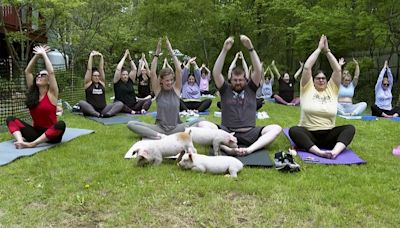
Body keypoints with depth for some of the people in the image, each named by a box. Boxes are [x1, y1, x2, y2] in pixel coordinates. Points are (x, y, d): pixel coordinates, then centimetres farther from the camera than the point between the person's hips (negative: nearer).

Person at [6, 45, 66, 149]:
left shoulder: (51, 93, -5)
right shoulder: (32, 92, 8)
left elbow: (51, 72, -16)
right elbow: (27, 71, 6)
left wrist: (44, 54, -6)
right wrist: (37, 55, 4)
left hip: (50, 134, -5)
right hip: (35, 132, 5)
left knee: (61, 124, -37)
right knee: (10, 119, -6)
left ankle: (32, 144, -40)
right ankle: (20, 140, -32)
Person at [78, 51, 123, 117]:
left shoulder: (102, 83, 11)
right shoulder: (88, 83, 4)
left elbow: (101, 69, 4)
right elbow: (89, 69, -3)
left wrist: (101, 56, 0)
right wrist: (91, 56, -2)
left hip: (103, 110, 3)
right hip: (91, 111, -3)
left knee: (120, 103, -17)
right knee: (81, 103, -32)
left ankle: (108, 114, -43)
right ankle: (98, 115, -45)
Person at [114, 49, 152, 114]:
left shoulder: (130, 81, 11)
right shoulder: (117, 82, 0)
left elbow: (134, 69, 6)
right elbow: (118, 69, -10)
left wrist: (130, 58, 4)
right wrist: (124, 56, -3)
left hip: (133, 106, 4)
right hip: (123, 107, -4)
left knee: (149, 100, -12)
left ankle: (143, 110, -39)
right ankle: (132, 112, -43)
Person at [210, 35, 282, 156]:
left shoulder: (250, 88, 13)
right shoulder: (225, 90, 11)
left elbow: (258, 71, -2)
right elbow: (216, 73, -5)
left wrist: (250, 48, -12)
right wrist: (224, 50, -14)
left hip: (249, 133, 1)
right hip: (227, 132, -1)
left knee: (276, 128, -22)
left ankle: (249, 149, -41)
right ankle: (227, 149, -47)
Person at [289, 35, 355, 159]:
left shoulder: (332, 89, 13)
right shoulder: (307, 88, 6)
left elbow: (337, 69, 2)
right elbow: (306, 67, -5)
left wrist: (327, 51, 3)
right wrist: (319, 49, 1)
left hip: (328, 135, 3)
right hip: (308, 134, -3)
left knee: (350, 128, -21)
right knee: (293, 130, -32)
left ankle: (335, 151, -47)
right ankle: (319, 152, -51)